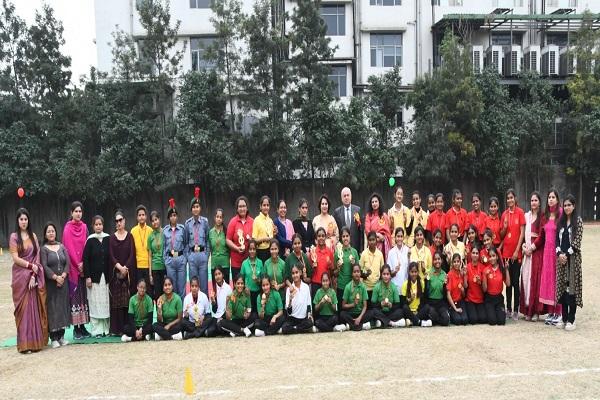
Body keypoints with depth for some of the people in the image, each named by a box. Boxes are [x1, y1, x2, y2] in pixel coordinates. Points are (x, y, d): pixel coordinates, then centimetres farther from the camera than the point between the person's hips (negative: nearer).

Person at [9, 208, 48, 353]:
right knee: (23, 309, 0)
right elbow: (15, 258, -7)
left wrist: (34, 275, -7)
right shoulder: (14, 236, 0)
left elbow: (37, 256, 3)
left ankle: (35, 340, 9)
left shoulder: (33, 236, 9)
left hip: (34, 277, 3)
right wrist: (31, 266, -10)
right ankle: (25, 343, 5)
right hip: (20, 276, -3)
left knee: (35, 308, 2)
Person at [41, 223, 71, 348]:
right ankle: (53, 338, 3)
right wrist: (55, 277, -17)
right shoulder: (44, 249, 0)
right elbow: (44, 266, -9)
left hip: (63, 282, 4)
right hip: (50, 283, -3)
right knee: (52, 309, -2)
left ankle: (61, 336, 13)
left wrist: (63, 276, -10)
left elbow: (67, 263, 4)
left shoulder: (61, 247, 10)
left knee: (63, 307, 5)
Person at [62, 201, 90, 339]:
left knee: (83, 295, 6)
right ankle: (76, 328, 4)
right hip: (73, 267, -5)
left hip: (83, 266, 5)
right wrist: (78, 264, -10)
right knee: (74, 295, -2)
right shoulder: (68, 228, -4)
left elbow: (86, 246, 7)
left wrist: (84, 263, -4)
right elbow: (69, 248, -9)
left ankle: (82, 326, 12)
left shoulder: (84, 227, 10)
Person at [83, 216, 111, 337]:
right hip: (94, 275, -2)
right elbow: (85, 259, -4)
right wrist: (87, 277, -9)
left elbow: (110, 257, 7)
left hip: (106, 275, 2)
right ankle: (96, 330, 4)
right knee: (95, 302, -1)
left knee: (106, 302, 4)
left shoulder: (108, 238, 6)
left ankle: (106, 328, 10)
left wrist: (111, 275, 3)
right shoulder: (90, 240, -2)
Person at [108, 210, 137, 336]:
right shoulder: (112, 238, 7)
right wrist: (119, 267, -14)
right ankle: (117, 328, 2)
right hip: (115, 272, 0)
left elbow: (132, 254, -1)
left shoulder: (130, 236, 7)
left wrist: (126, 268, -13)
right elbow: (111, 255, -1)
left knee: (128, 300, -2)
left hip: (129, 271, 0)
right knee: (116, 300, -1)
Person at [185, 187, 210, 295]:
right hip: (192, 255, 1)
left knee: (204, 282, 4)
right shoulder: (187, 223, 2)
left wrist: (207, 254, -1)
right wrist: (187, 256, 3)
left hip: (203, 254, -1)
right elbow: (186, 241, 8)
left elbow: (207, 240, 3)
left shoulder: (205, 221, -1)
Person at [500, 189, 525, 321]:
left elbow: (522, 232, -7)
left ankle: (516, 310, 6)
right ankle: (508, 309, 15)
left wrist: (517, 251, -12)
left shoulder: (520, 212, -4)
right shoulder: (504, 214, 9)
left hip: (516, 252, -4)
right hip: (506, 251, 4)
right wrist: (504, 227, -8)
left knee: (515, 281, -1)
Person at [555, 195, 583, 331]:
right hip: (561, 257, 5)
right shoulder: (561, 221, 12)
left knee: (572, 287, -3)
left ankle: (571, 320, 3)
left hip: (573, 257, -5)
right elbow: (557, 239, 9)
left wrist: (567, 254, -13)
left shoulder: (578, 220, -3)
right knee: (562, 288, 6)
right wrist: (559, 253, -6)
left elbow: (577, 240, -9)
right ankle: (564, 318, 14)